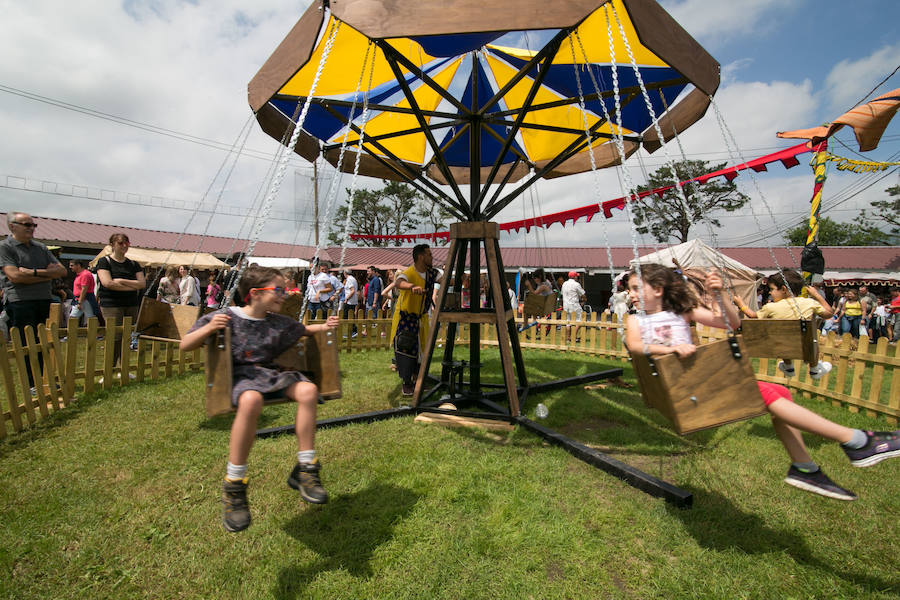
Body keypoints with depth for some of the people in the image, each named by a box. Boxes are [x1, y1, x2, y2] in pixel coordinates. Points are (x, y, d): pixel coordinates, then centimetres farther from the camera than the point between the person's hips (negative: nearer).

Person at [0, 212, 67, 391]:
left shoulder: (41, 248, 15)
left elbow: (62, 271, 8)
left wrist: (35, 272, -7)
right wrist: (48, 275, -6)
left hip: (44, 301, 5)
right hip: (20, 302, -5)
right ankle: (31, 386, 6)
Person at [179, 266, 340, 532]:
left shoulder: (279, 322, 11)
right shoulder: (226, 317, -2)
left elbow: (302, 329, 32)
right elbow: (185, 345, 0)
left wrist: (324, 326, 14)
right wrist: (209, 328, -19)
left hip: (270, 373, 5)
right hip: (239, 375, -5)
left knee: (308, 389, -24)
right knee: (251, 399, -40)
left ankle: (305, 468, -13)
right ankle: (233, 485, -22)